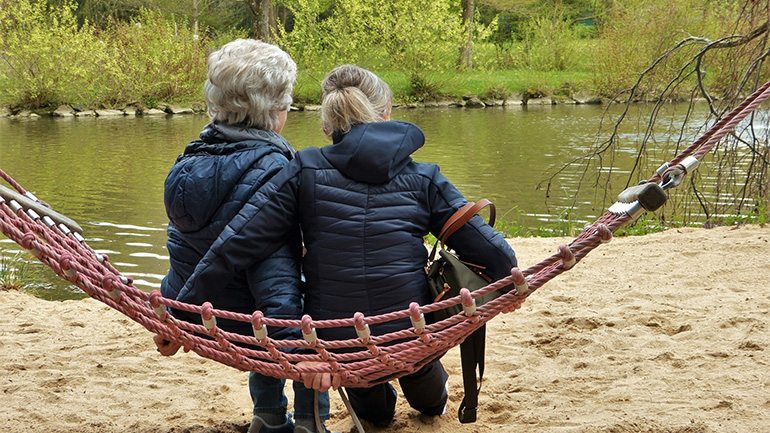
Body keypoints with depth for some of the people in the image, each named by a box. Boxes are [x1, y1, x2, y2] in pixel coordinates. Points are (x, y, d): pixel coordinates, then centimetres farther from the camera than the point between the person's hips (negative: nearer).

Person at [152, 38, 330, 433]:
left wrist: (176, 319, 20)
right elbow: (275, 267, -29)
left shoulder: (194, 157, 2)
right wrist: (292, 340, -32)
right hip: (238, 323, -7)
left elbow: (184, 245, 11)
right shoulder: (269, 168, -22)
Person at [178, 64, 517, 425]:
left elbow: (238, 241, -9)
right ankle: (432, 399, 64)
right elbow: (483, 244, 2)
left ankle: (373, 407, 60)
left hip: (334, 344, 0)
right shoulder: (422, 179, -1)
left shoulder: (305, 172, -4)